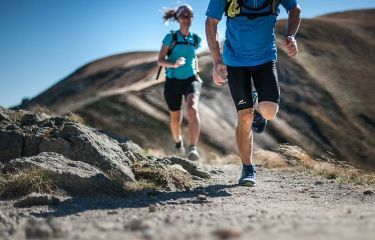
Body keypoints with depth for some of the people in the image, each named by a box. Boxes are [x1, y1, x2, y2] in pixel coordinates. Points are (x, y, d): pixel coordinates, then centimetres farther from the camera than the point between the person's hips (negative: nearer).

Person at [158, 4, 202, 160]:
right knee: (176, 120, 10)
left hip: (191, 79, 1)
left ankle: (192, 148, -33)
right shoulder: (171, 38, -5)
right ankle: (178, 142, 43)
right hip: (173, 81, -1)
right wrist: (174, 64, -26)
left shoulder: (195, 39, 5)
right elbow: (160, 61, -8)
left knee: (192, 109, -29)